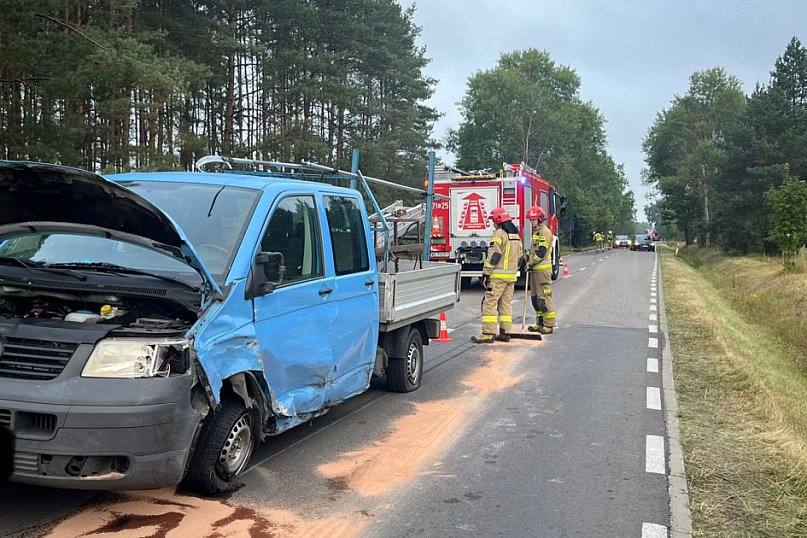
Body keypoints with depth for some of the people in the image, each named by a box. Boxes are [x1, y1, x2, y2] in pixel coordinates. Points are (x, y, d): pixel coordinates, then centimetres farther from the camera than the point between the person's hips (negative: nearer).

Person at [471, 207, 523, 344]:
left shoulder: (499, 233, -12)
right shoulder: (516, 235, 16)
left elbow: (494, 255, -18)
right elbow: (520, 255, 20)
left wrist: (486, 273, -15)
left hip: (498, 276, -9)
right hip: (512, 276, 9)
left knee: (490, 303, -7)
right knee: (506, 303, 12)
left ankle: (488, 334, -10)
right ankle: (505, 333, 14)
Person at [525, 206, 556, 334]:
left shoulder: (545, 232, -12)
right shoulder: (536, 232, 19)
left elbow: (541, 252, -18)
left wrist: (531, 263, -13)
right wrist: (529, 263, 16)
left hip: (543, 270, -10)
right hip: (535, 270, 10)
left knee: (544, 297, -9)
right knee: (535, 297, 12)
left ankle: (549, 325, -5)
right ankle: (540, 323, 19)